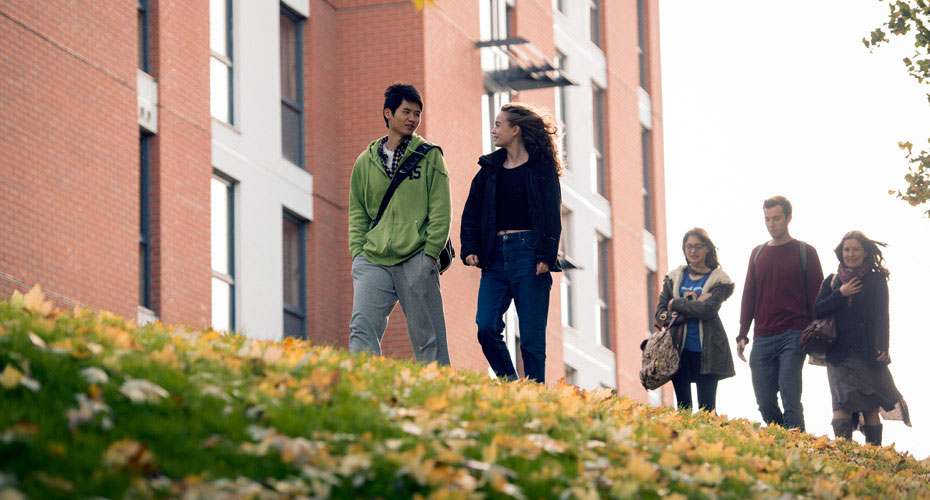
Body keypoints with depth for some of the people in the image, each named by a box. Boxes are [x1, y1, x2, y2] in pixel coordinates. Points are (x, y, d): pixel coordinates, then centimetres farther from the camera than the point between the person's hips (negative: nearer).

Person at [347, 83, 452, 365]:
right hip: (373, 261, 2)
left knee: (428, 338, -1)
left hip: (416, 261, -2)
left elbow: (441, 211, 2)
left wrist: (430, 253, -8)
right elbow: (357, 212, 19)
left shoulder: (429, 157, 7)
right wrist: (357, 252, 5)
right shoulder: (366, 161, 15)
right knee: (362, 331, -12)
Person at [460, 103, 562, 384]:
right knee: (486, 328, -9)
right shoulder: (490, 169, 16)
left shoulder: (541, 168, 2)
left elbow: (553, 216, -3)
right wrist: (470, 249, 0)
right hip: (496, 255, 5)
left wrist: (546, 257, -13)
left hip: (528, 253, -5)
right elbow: (472, 212, 15)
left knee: (531, 337, -4)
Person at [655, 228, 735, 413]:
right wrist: (694, 307, -9)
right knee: (683, 407, 3)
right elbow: (660, 312, 5)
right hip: (679, 349, 3)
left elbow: (707, 309, -13)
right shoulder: (674, 277, 14)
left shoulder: (718, 280, 3)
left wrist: (675, 304, -4)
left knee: (706, 408, -4)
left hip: (706, 351, -3)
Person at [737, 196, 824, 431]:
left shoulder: (805, 252, 4)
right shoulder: (758, 254, 16)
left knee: (789, 395, -13)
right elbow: (749, 296, 18)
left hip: (793, 336, -4)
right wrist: (742, 334, 10)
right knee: (765, 402, 1)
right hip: (763, 339, 4)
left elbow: (816, 295, 3)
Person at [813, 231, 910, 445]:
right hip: (839, 353, 1)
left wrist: (882, 348, -11)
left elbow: (882, 316, 0)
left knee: (870, 407, 0)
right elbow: (818, 311, 6)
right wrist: (841, 294, -4)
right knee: (841, 403, -14)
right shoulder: (832, 282, 15)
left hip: (869, 353, -1)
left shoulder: (876, 280, 8)